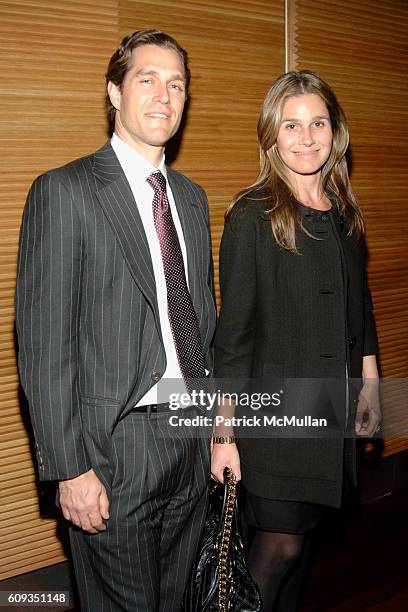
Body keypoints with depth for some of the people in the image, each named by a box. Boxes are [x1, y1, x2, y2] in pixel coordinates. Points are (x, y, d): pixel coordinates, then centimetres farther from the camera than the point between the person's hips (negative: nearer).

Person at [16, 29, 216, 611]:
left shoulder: (191, 197, 11)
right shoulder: (64, 192, -10)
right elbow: (44, 343, -14)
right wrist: (71, 469, -16)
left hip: (192, 437, 6)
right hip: (115, 446, -6)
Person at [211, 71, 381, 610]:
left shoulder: (344, 214, 8)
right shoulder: (253, 217, -11)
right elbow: (233, 329, -12)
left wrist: (370, 384, 14)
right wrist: (224, 432, -13)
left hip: (333, 405, 6)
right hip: (275, 407, -6)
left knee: (301, 533, 17)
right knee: (279, 546, -1)